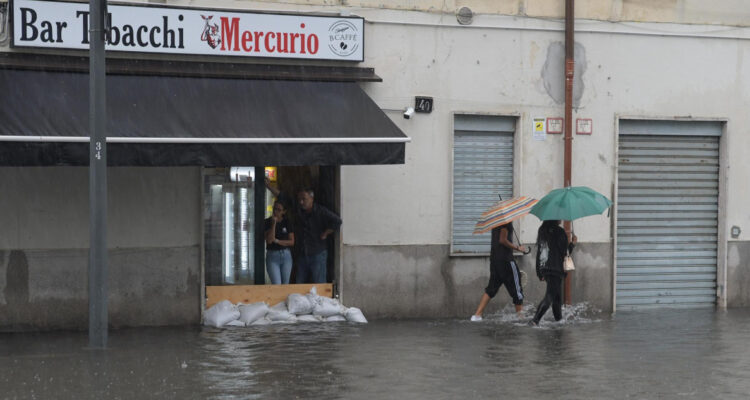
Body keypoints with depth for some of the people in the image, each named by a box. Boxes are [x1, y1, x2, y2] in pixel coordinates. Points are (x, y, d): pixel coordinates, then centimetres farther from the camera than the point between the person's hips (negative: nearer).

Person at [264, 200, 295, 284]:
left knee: (285, 285, 7)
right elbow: (269, 240, -12)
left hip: (286, 255, 2)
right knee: (276, 285, -12)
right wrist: (274, 223, -17)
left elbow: (292, 242, 1)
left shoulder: (287, 222, 3)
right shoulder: (268, 222, -1)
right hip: (272, 256, -2)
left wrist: (277, 241, -10)